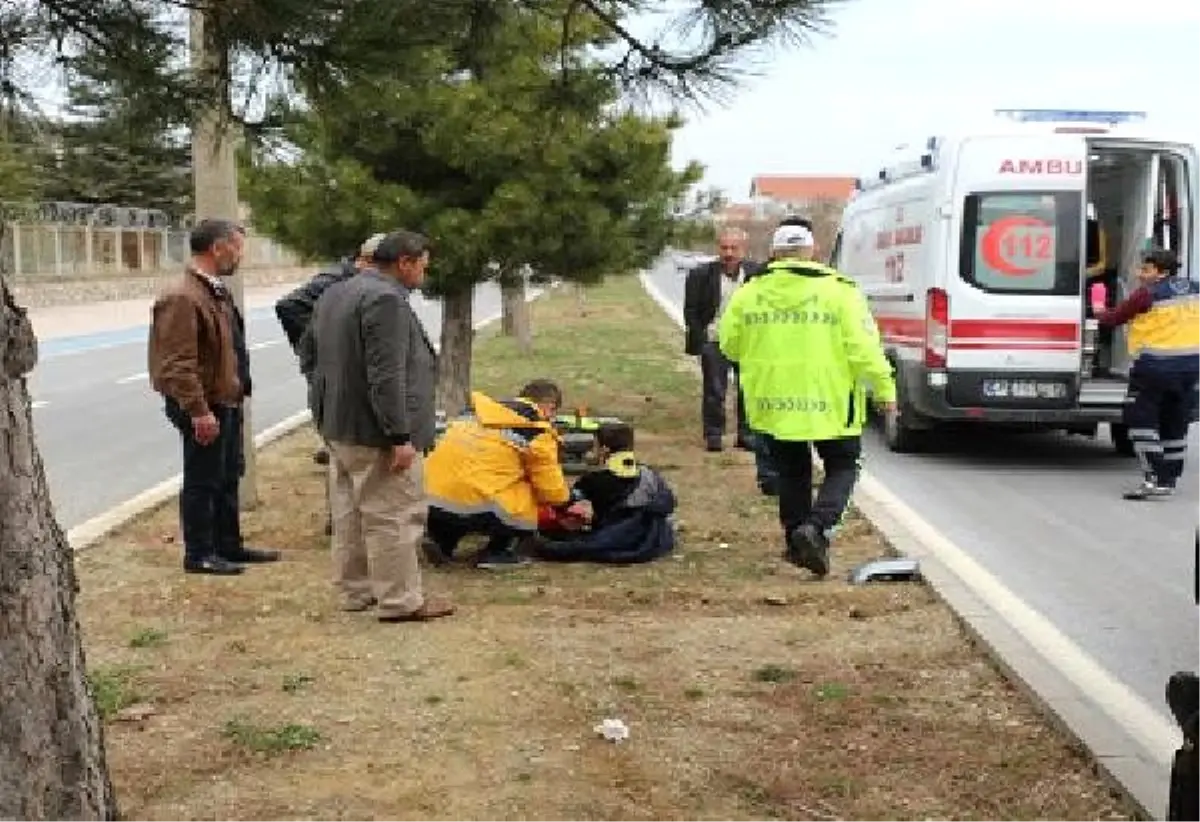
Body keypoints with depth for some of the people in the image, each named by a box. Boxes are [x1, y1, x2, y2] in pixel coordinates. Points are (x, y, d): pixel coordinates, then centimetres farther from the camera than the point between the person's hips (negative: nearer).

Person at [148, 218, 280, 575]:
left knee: (228, 477, 19)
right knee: (202, 480, 1)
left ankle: (229, 545, 31)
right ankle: (199, 555, 12)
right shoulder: (182, 297, -21)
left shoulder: (216, 291, 13)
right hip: (203, 406, -10)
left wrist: (238, 392, 20)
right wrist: (199, 411, -27)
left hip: (227, 401, 10)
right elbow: (179, 364, -25)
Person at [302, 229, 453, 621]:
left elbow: (308, 353, 25)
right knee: (393, 516, -4)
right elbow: (386, 377, -24)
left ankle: (356, 590, 26)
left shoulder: (334, 294, 15)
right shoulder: (386, 300, -18)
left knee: (350, 512, 16)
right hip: (375, 432, -10)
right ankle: (400, 600, 0)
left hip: (338, 427, 10)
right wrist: (400, 436, -23)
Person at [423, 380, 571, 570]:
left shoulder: (478, 409, 20)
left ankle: (442, 541, 20)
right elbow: (553, 492, 6)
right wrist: (567, 502, 28)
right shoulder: (538, 432, 4)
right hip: (475, 508, -6)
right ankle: (496, 552, 9)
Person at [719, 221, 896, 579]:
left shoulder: (749, 293, 2)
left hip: (773, 404, 3)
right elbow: (864, 347, -11)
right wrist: (885, 388, -3)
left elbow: (729, 345, 11)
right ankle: (817, 526, -11)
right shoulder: (838, 291, -7)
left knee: (792, 472, 19)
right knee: (842, 468, 11)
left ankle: (796, 542, 22)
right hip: (830, 403, -3)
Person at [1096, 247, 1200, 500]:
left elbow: (1115, 317, -2)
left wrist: (1099, 318, 18)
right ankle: (1169, 479, 22)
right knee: (1175, 424, 15)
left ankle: (1155, 479, -12)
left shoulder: (1148, 294, -11)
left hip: (1155, 365, -7)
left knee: (1142, 419, -2)